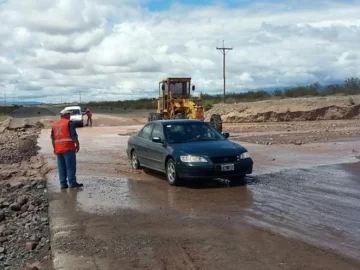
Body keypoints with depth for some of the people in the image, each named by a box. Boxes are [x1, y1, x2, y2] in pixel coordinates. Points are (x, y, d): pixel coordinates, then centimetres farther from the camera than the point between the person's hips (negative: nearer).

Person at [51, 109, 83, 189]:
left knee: (61, 167, 8)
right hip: (68, 148, -6)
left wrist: (54, 148, 22)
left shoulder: (54, 124, 17)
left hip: (58, 149, 6)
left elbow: (52, 138, 18)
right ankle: (72, 182, -7)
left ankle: (63, 183, 7)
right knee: (71, 165, -5)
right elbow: (73, 135, -11)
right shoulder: (69, 123, -3)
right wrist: (77, 144, -6)